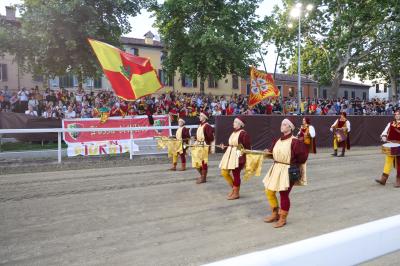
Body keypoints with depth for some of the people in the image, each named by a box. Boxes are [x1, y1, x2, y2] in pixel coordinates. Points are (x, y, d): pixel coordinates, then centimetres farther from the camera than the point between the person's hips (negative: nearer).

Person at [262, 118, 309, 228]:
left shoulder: (295, 141, -14)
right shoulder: (278, 140, 8)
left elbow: (303, 156, -14)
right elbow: (273, 153, 14)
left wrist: (293, 164, -6)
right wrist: (268, 152, -6)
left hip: (288, 171, -8)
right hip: (276, 168, 8)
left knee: (284, 194, 1)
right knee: (269, 191, 11)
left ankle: (283, 219, 19)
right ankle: (275, 214, 30)